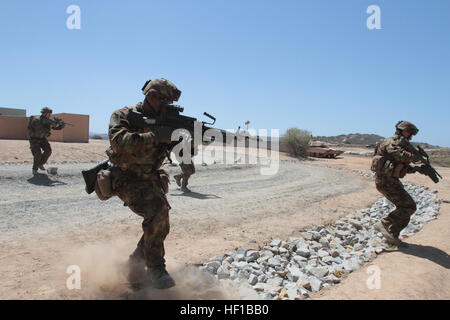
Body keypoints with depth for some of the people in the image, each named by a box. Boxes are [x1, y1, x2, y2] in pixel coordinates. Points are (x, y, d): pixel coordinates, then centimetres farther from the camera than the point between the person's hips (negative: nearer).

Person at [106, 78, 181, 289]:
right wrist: (154, 136, -36)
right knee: (158, 209, -28)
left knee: (160, 226, 2)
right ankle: (155, 269, -15)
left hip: (150, 180, 7)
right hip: (126, 179, -6)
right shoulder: (123, 116, -10)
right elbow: (119, 142, -30)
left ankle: (135, 270, 22)